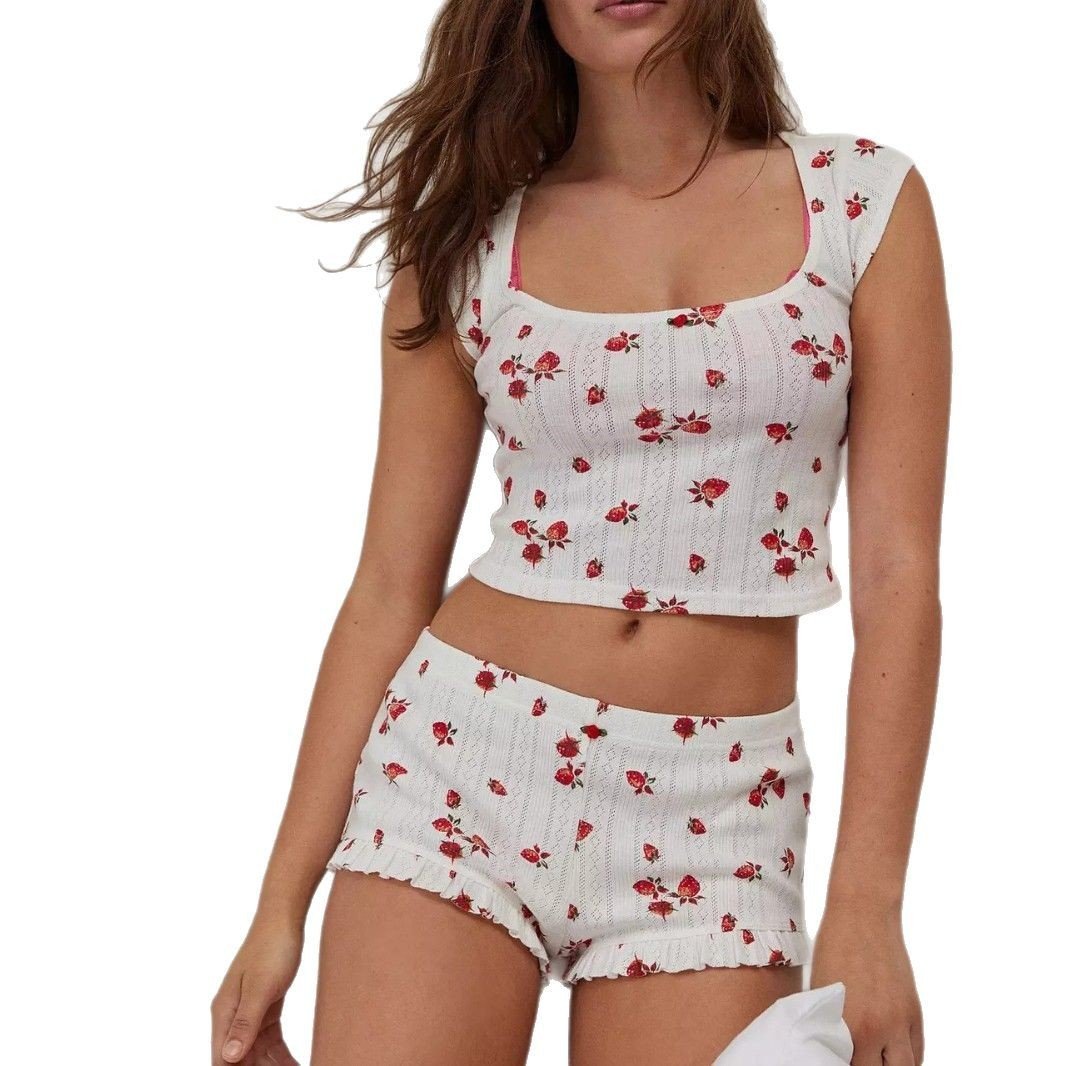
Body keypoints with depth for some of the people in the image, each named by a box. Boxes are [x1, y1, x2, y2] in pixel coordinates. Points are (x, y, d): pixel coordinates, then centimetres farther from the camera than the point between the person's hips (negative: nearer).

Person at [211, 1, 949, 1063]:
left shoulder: (865, 199, 2)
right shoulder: (467, 243, 4)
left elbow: (898, 572, -2)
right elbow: (390, 589, 5)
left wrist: (866, 903, -8)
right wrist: (281, 905, 3)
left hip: (713, 816, 0)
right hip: (460, 766, 1)